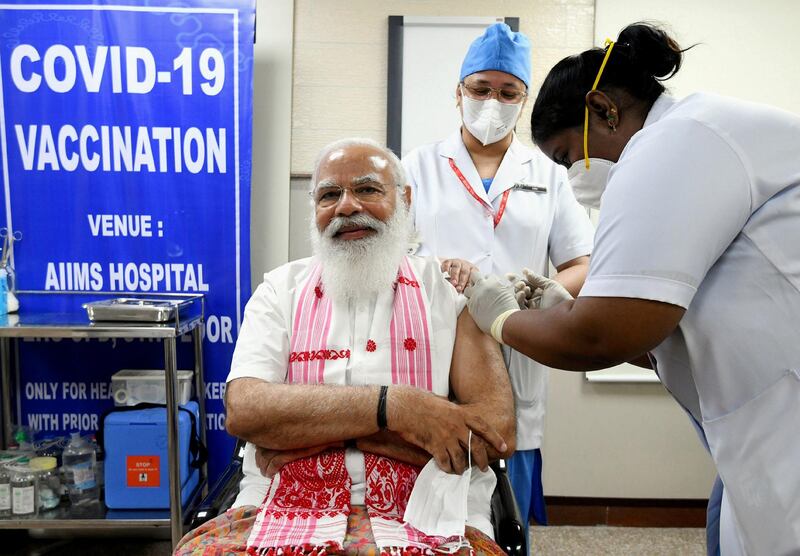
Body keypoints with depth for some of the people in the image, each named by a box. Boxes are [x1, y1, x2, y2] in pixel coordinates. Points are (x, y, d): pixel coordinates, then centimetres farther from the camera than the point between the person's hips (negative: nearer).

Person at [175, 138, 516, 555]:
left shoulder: (450, 287, 5)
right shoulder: (282, 289, 9)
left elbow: (497, 429, -8)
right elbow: (244, 411, -7)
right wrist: (394, 405, -18)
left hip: (425, 521, 0)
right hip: (285, 515, 1)